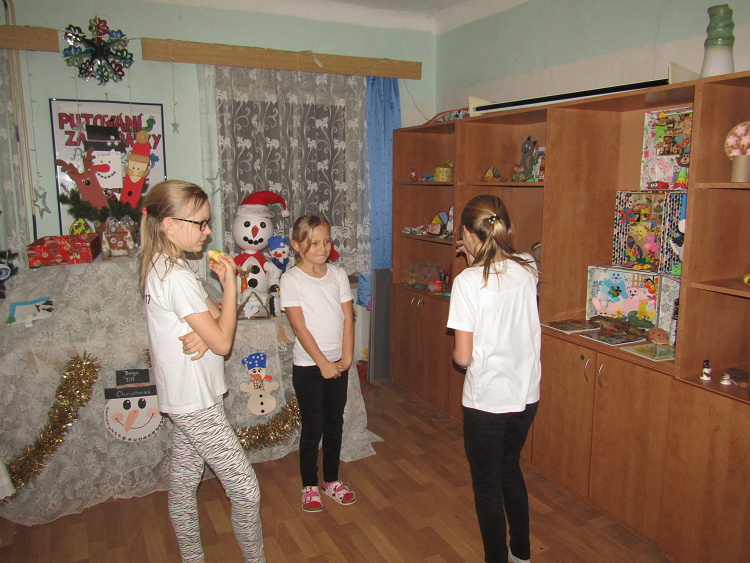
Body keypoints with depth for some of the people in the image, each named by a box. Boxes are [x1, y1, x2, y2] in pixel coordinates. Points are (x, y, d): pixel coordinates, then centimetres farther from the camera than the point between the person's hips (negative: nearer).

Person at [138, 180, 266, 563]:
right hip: (197, 403, -10)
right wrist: (230, 285, -14)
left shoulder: (161, 267, 7)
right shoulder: (177, 276, -23)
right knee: (245, 490, 0)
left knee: (183, 485, 21)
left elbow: (215, 321, 7)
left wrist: (204, 334, -16)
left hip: (184, 399, 10)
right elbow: (223, 342, -21)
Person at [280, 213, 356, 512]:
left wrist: (346, 357, -8)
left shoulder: (338, 274, 1)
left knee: (334, 424, 15)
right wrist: (323, 363, -16)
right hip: (308, 366, -4)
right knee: (313, 427, 7)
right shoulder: (291, 279, -11)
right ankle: (309, 486, 26)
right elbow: (299, 326, -15)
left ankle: (331, 480, 34)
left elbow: (348, 318, 0)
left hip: (339, 364, 4)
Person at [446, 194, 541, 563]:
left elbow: (462, 356, -18)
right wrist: (477, 262, 10)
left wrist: (456, 353, 3)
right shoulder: (526, 270, -4)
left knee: (487, 484, 14)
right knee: (511, 470, 27)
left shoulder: (468, 281, -19)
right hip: (526, 394, 6)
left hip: (486, 399, -6)